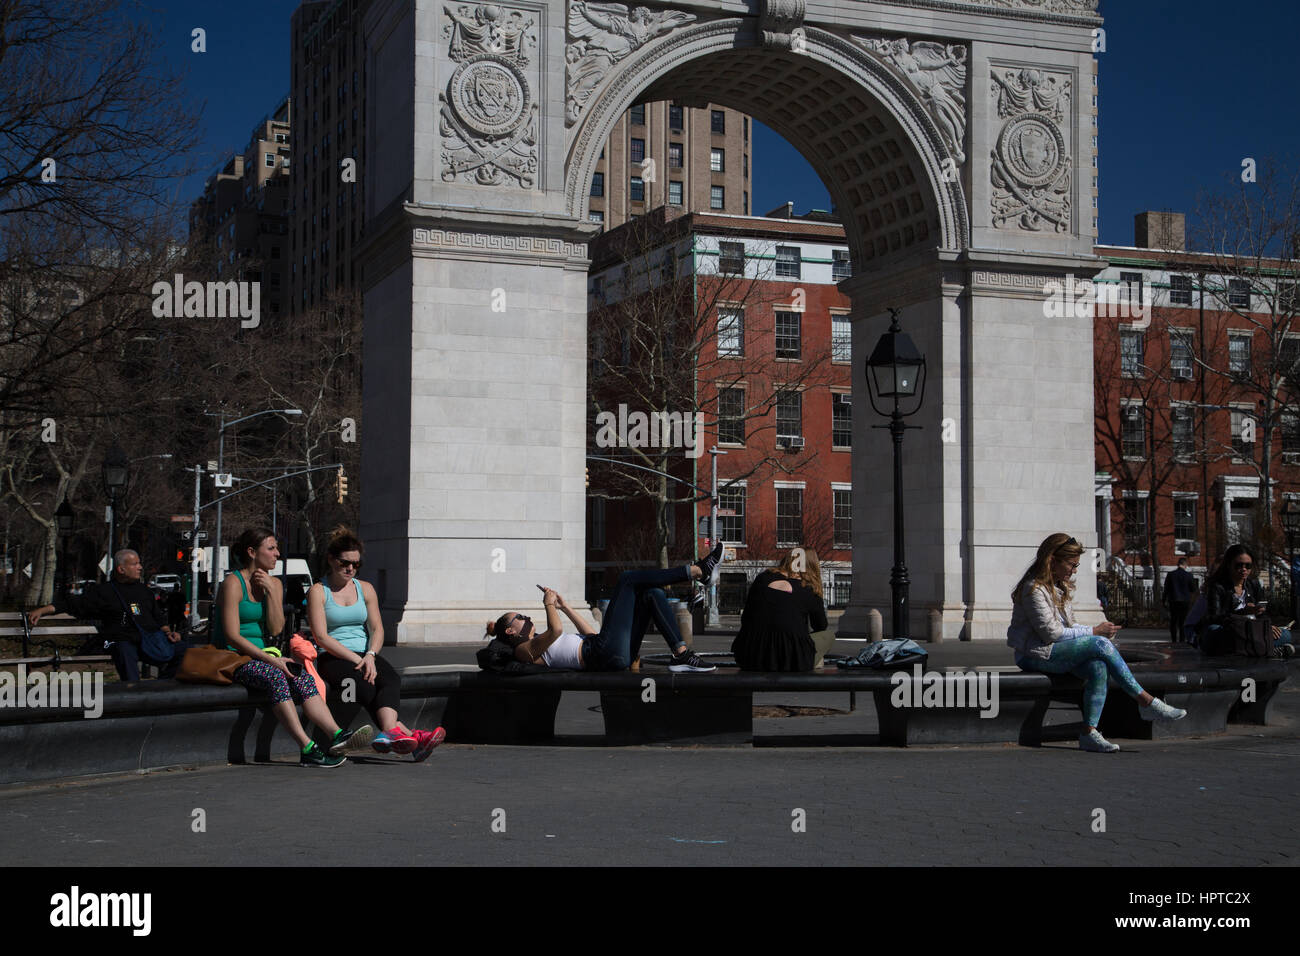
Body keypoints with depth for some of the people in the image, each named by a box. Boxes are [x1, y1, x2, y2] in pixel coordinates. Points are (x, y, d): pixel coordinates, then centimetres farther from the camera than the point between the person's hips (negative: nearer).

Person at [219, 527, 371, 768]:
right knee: (276, 677, -34)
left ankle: (337, 735, -39)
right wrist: (272, 660, -21)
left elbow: (276, 629, 3)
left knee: (303, 678, -22)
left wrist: (271, 591, -6)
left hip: (261, 655, 7)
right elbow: (233, 637, -15)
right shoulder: (233, 584, -8)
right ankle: (308, 749, -43)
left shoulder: (273, 584, 13)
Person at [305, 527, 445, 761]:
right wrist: (356, 660, -17)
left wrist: (370, 656, -13)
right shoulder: (318, 591, 3)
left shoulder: (365, 589, 17)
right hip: (333, 658, -4)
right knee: (368, 688, -33)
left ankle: (390, 733, -58)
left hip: (366, 655, 4)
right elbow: (321, 637, -8)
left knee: (391, 680, -32)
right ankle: (408, 735, -50)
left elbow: (377, 629, 9)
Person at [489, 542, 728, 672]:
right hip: (606, 653, -9)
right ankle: (698, 571, -5)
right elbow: (555, 630, -20)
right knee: (627, 579, -5)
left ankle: (681, 655, -9)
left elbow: (590, 634, 31)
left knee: (654, 594, 1)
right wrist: (548, 604, -2)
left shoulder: (543, 644, 30)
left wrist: (565, 607, 29)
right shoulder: (525, 650, 1)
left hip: (618, 654, 9)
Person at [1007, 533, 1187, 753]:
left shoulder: (1060, 586, 16)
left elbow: (1067, 627, 16)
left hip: (1058, 652, 9)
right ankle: (1147, 702, -18)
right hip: (1035, 655, -9)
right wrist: (1094, 632, -13)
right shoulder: (1034, 589, -14)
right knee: (1100, 644, -24)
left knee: (1098, 667, -23)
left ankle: (1089, 732, -29)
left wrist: (1097, 630, -3)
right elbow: (1050, 633, -18)